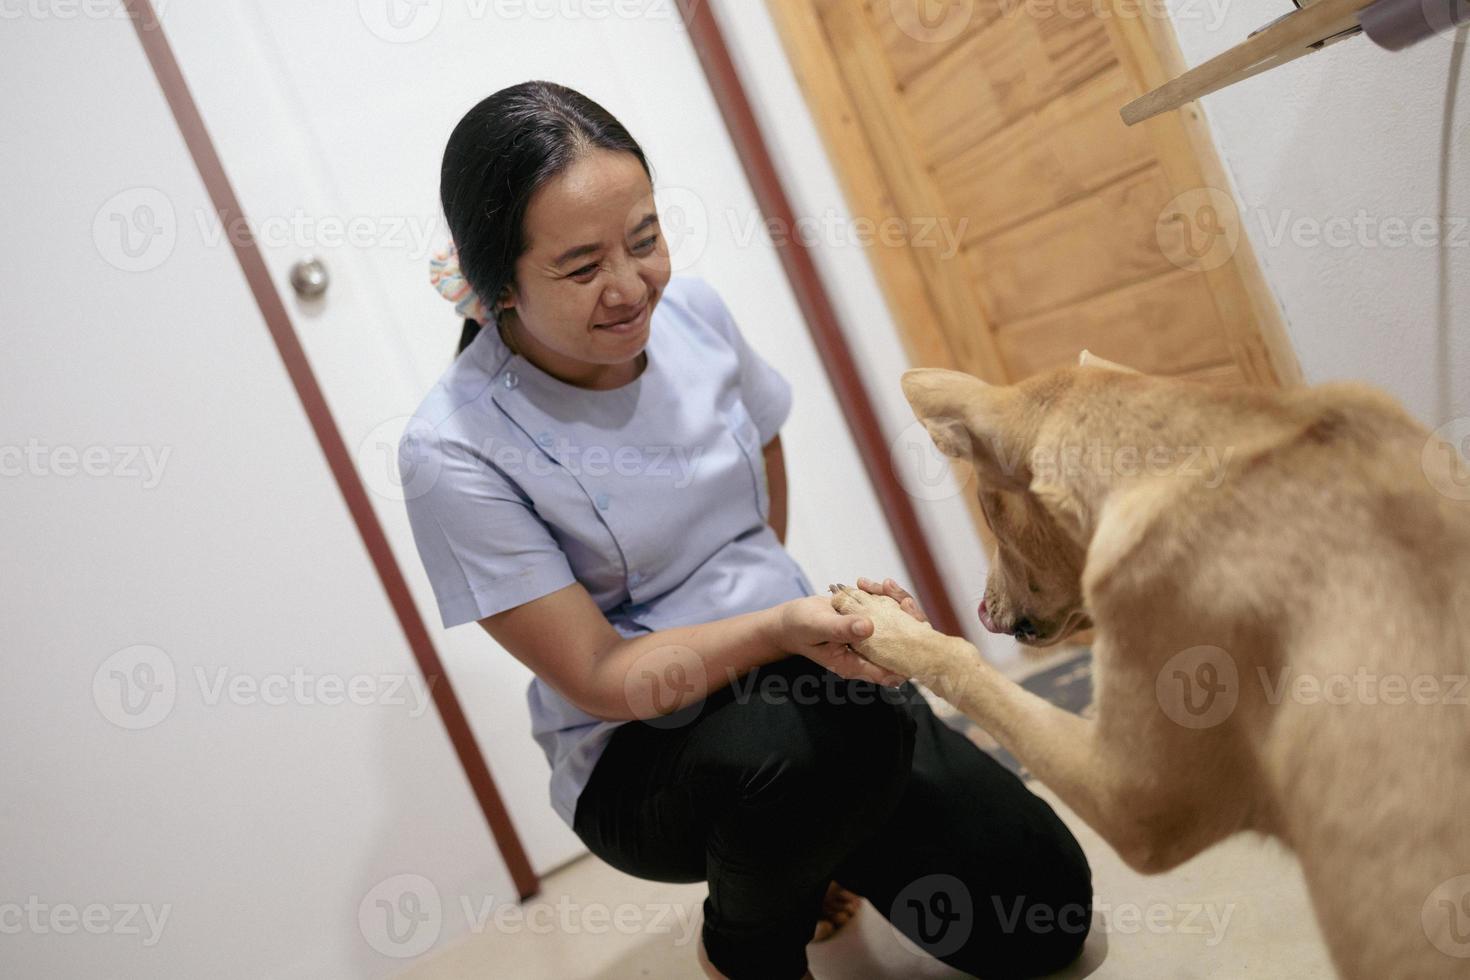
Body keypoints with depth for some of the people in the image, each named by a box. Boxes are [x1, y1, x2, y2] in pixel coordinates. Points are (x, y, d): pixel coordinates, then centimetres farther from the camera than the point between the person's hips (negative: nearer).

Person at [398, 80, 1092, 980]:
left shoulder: (691, 310, -5)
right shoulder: (455, 453, -21)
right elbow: (601, 679, -20)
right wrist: (782, 626, -33)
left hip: (801, 671, 5)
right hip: (641, 758, -4)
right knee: (804, 736, -39)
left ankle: (810, 849, 26)